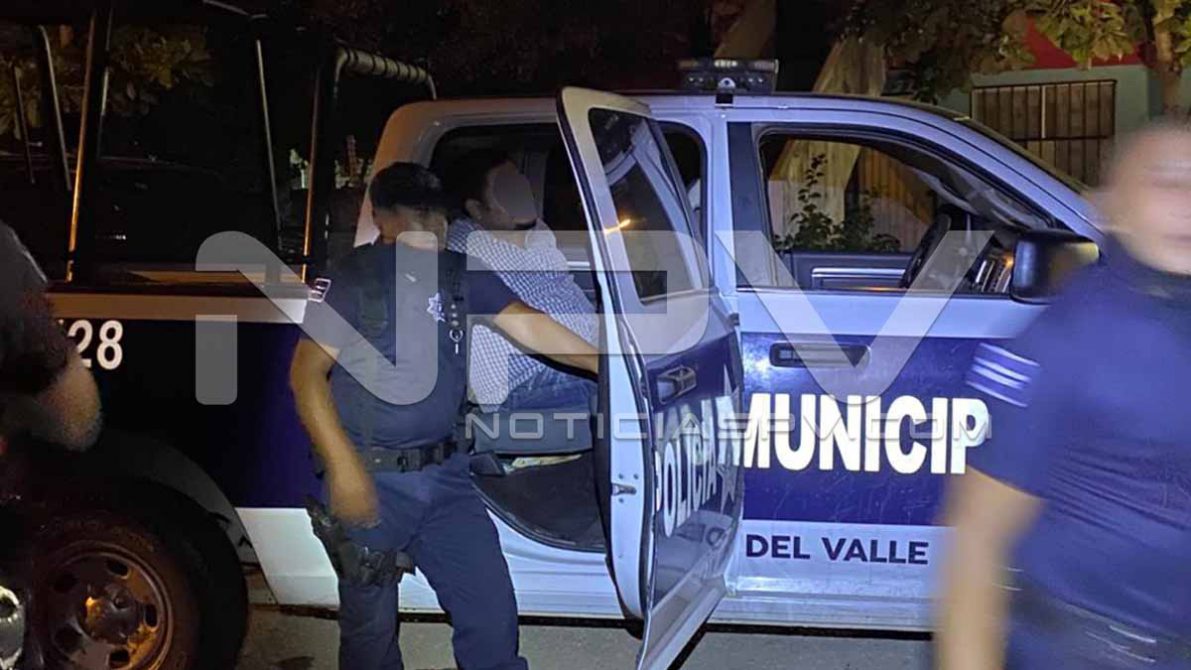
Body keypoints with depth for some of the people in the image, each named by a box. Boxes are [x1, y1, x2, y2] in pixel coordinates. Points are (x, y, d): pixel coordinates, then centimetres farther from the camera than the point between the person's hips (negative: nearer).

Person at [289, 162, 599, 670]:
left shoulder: (461, 275, 7)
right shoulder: (353, 278, -7)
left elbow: (529, 326, 2)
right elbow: (307, 374, -11)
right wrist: (343, 467, -19)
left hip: (444, 473, 4)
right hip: (372, 480, -4)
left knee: (493, 612, 5)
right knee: (371, 626, 9)